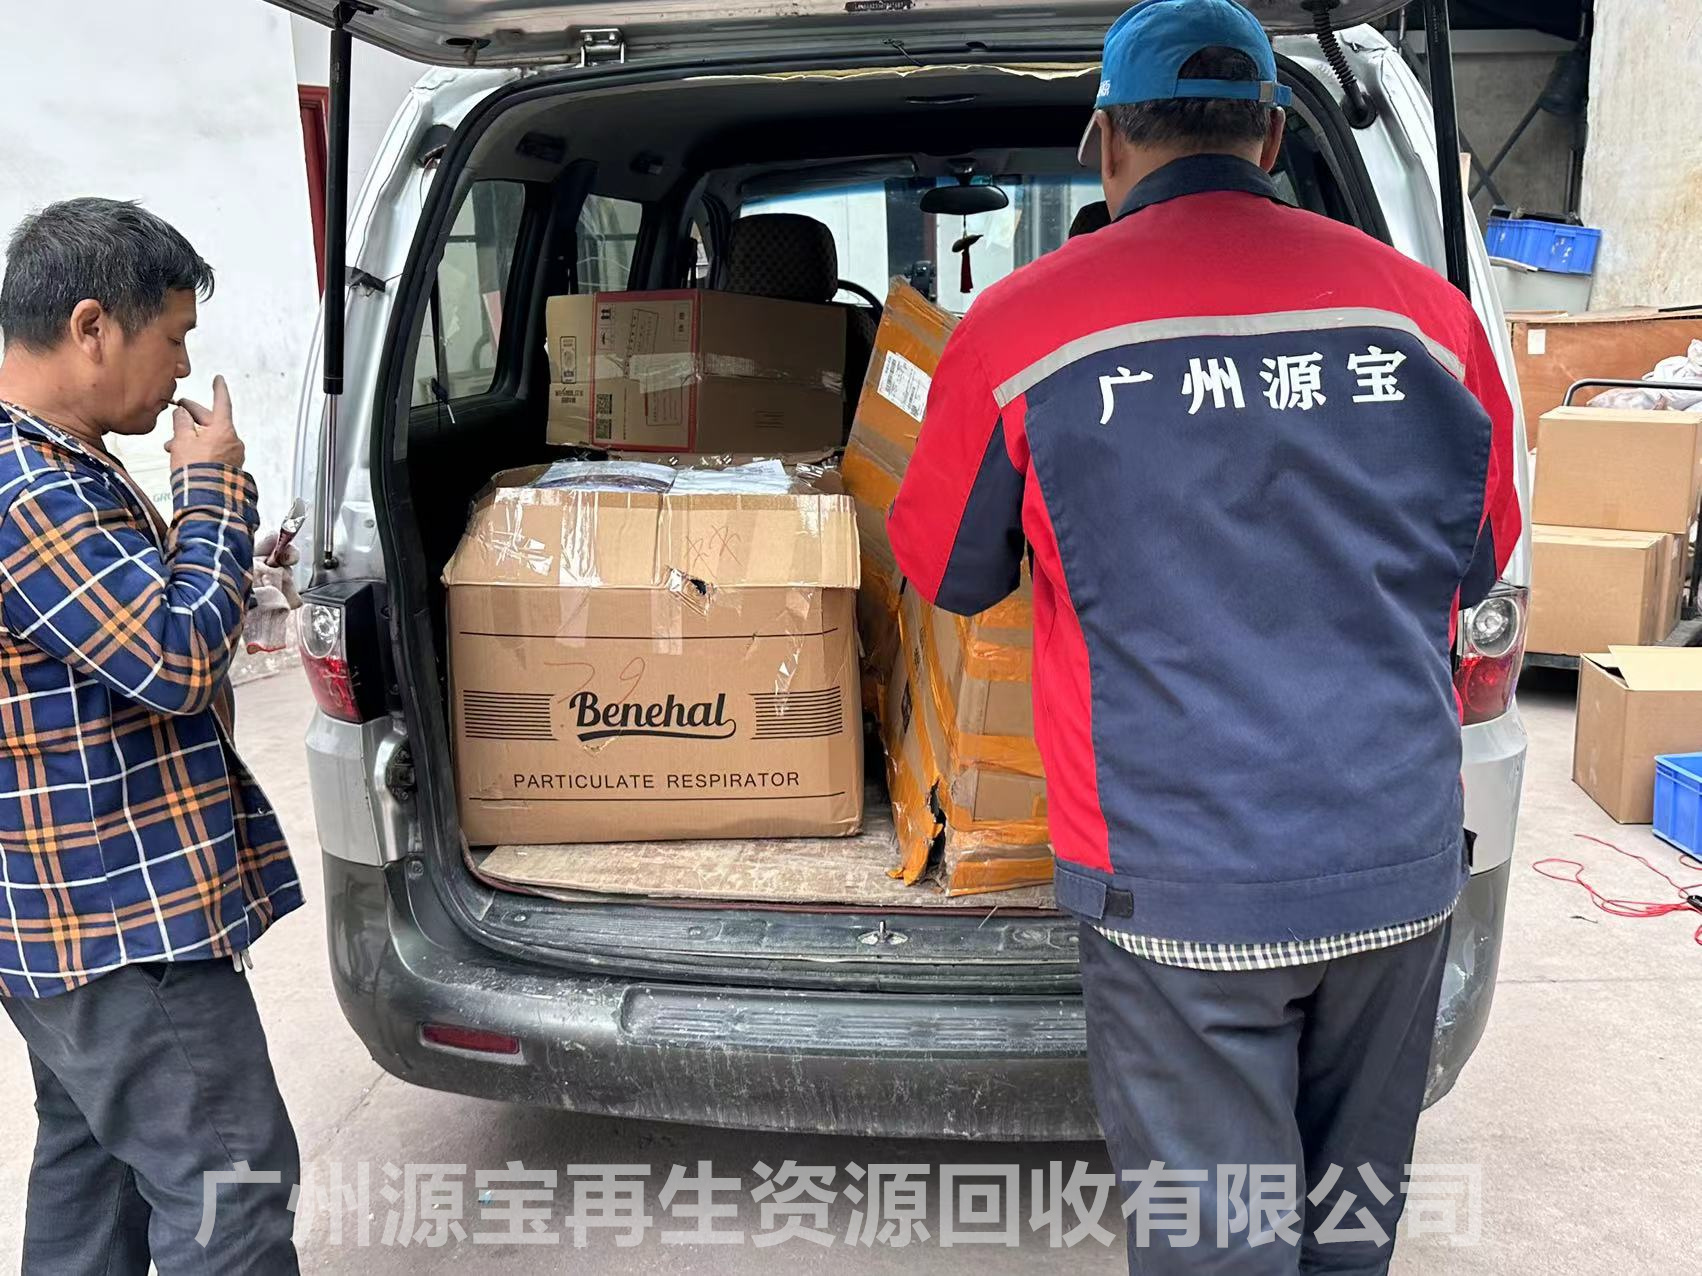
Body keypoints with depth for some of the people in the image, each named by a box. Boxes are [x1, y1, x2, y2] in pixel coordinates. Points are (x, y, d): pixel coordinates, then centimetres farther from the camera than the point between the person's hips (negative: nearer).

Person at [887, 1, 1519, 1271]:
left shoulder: (1021, 325, -9)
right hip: (1403, 863, 4)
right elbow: (1479, 558, 14)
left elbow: (950, 577, 4)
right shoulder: (1426, 310, -1)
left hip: (1186, 888, -3)